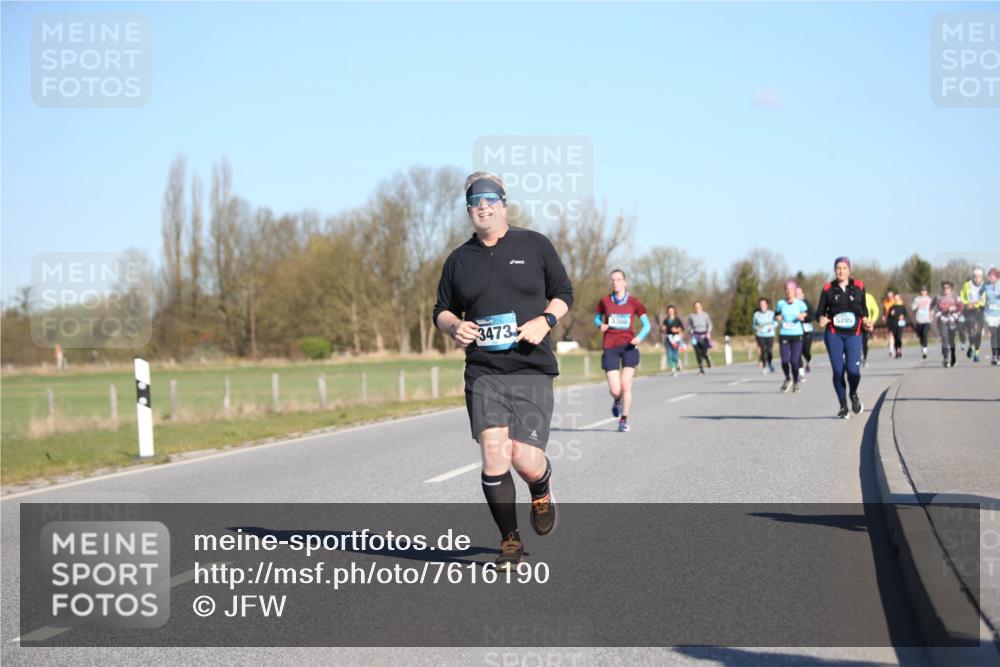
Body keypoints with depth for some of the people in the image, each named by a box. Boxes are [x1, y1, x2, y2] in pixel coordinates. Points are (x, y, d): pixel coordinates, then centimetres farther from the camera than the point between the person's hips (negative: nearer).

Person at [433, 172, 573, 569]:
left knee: (525, 459, -10)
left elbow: (564, 293, 12)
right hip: (483, 373, 2)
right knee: (494, 455, -12)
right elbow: (442, 310, 20)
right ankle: (510, 541, 4)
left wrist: (546, 320, -7)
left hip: (532, 371, -1)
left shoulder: (535, 245, 7)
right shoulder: (459, 260, 11)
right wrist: (454, 327, -3)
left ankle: (542, 491, 29)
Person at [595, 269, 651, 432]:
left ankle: (624, 420, 14)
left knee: (626, 385, -6)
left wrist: (640, 337, -15)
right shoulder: (605, 301, 2)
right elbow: (597, 317, 18)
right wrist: (600, 325, -5)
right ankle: (617, 401, 31)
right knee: (615, 390, -8)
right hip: (610, 347, 0)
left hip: (628, 346, 0)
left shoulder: (633, 302, 1)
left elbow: (646, 324, 4)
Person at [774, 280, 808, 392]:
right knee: (784, 360, -6)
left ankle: (795, 382, 15)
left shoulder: (800, 304, 1)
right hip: (784, 335, 1)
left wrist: (803, 316, -16)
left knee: (794, 360, -6)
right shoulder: (780, 304, 5)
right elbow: (776, 315, 17)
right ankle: (788, 378, 24)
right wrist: (777, 317, -6)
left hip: (797, 335, -1)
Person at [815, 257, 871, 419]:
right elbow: (820, 311, 5)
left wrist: (865, 321, -1)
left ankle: (854, 395, 18)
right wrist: (822, 319, -16)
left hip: (853, 334, 0)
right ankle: (843, 406, 12)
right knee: (838, 371, -3)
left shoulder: (859, 287, 6)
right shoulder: (828, 289, 3)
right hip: (833, 334, 0)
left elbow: (864, 309, 17)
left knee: (853, 369, -14)